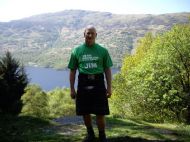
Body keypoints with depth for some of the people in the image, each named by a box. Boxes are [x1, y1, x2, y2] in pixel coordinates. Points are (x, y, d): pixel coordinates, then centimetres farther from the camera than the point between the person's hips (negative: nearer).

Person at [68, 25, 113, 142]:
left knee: (100, 113, 0)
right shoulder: (77, 51, 6)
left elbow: (107, 70, 6)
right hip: (83, 84, 1)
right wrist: (72, 89, 4)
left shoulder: (103, 50, 5)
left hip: (98, 83, -1)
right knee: (85, 112, 10)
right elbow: (72, 71, 7)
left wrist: (109, 87, 1)